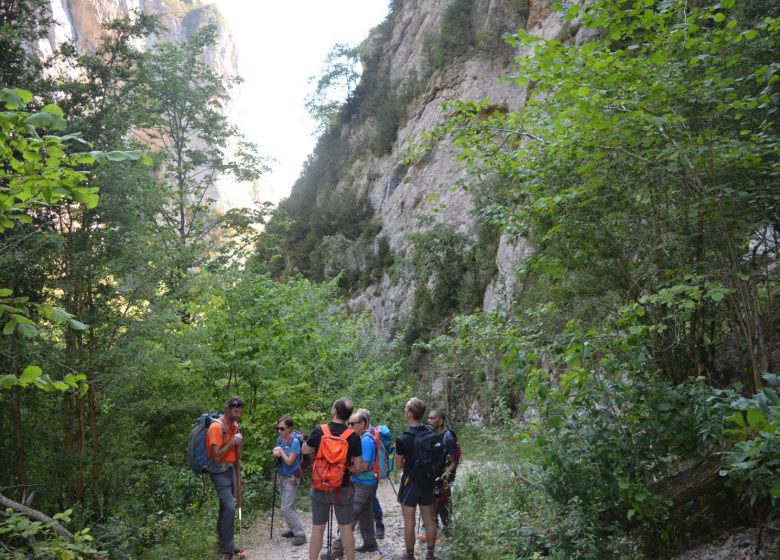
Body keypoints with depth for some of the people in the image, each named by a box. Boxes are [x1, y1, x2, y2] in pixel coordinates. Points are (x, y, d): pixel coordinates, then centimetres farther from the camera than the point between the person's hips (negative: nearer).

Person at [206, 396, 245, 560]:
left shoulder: (235, 425, 7)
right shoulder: (216, 426, -19)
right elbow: (216, 456, -21)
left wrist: (240, 442, -6)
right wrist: (232, 442, -21)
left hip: (231, 469, 8)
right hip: (220, 471, -8)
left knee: (225, 506, 17)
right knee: (230, 508, -14)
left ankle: (222, 536, 33)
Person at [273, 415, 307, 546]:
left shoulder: (294, 442, -21)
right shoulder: (279, 439, -1)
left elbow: (289, 461, -24)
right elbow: (276, 459, 8)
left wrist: (281, 451, -15)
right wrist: (276, 455, -14)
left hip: (291, 478, -7)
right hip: (281, 476, 7)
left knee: (286, 508, -9)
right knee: (289, 506, 17)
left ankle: (300, 534, -2)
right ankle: (294, 530, 30)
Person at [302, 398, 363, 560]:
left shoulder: (319, 431, -8)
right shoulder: (353, 436, -11)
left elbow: (305, 450, 9)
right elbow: (357, 467, -6)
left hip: (319, 488, 1)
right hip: (343, 489, -1)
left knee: (317, 528, 12)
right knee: (346, 529, 11)